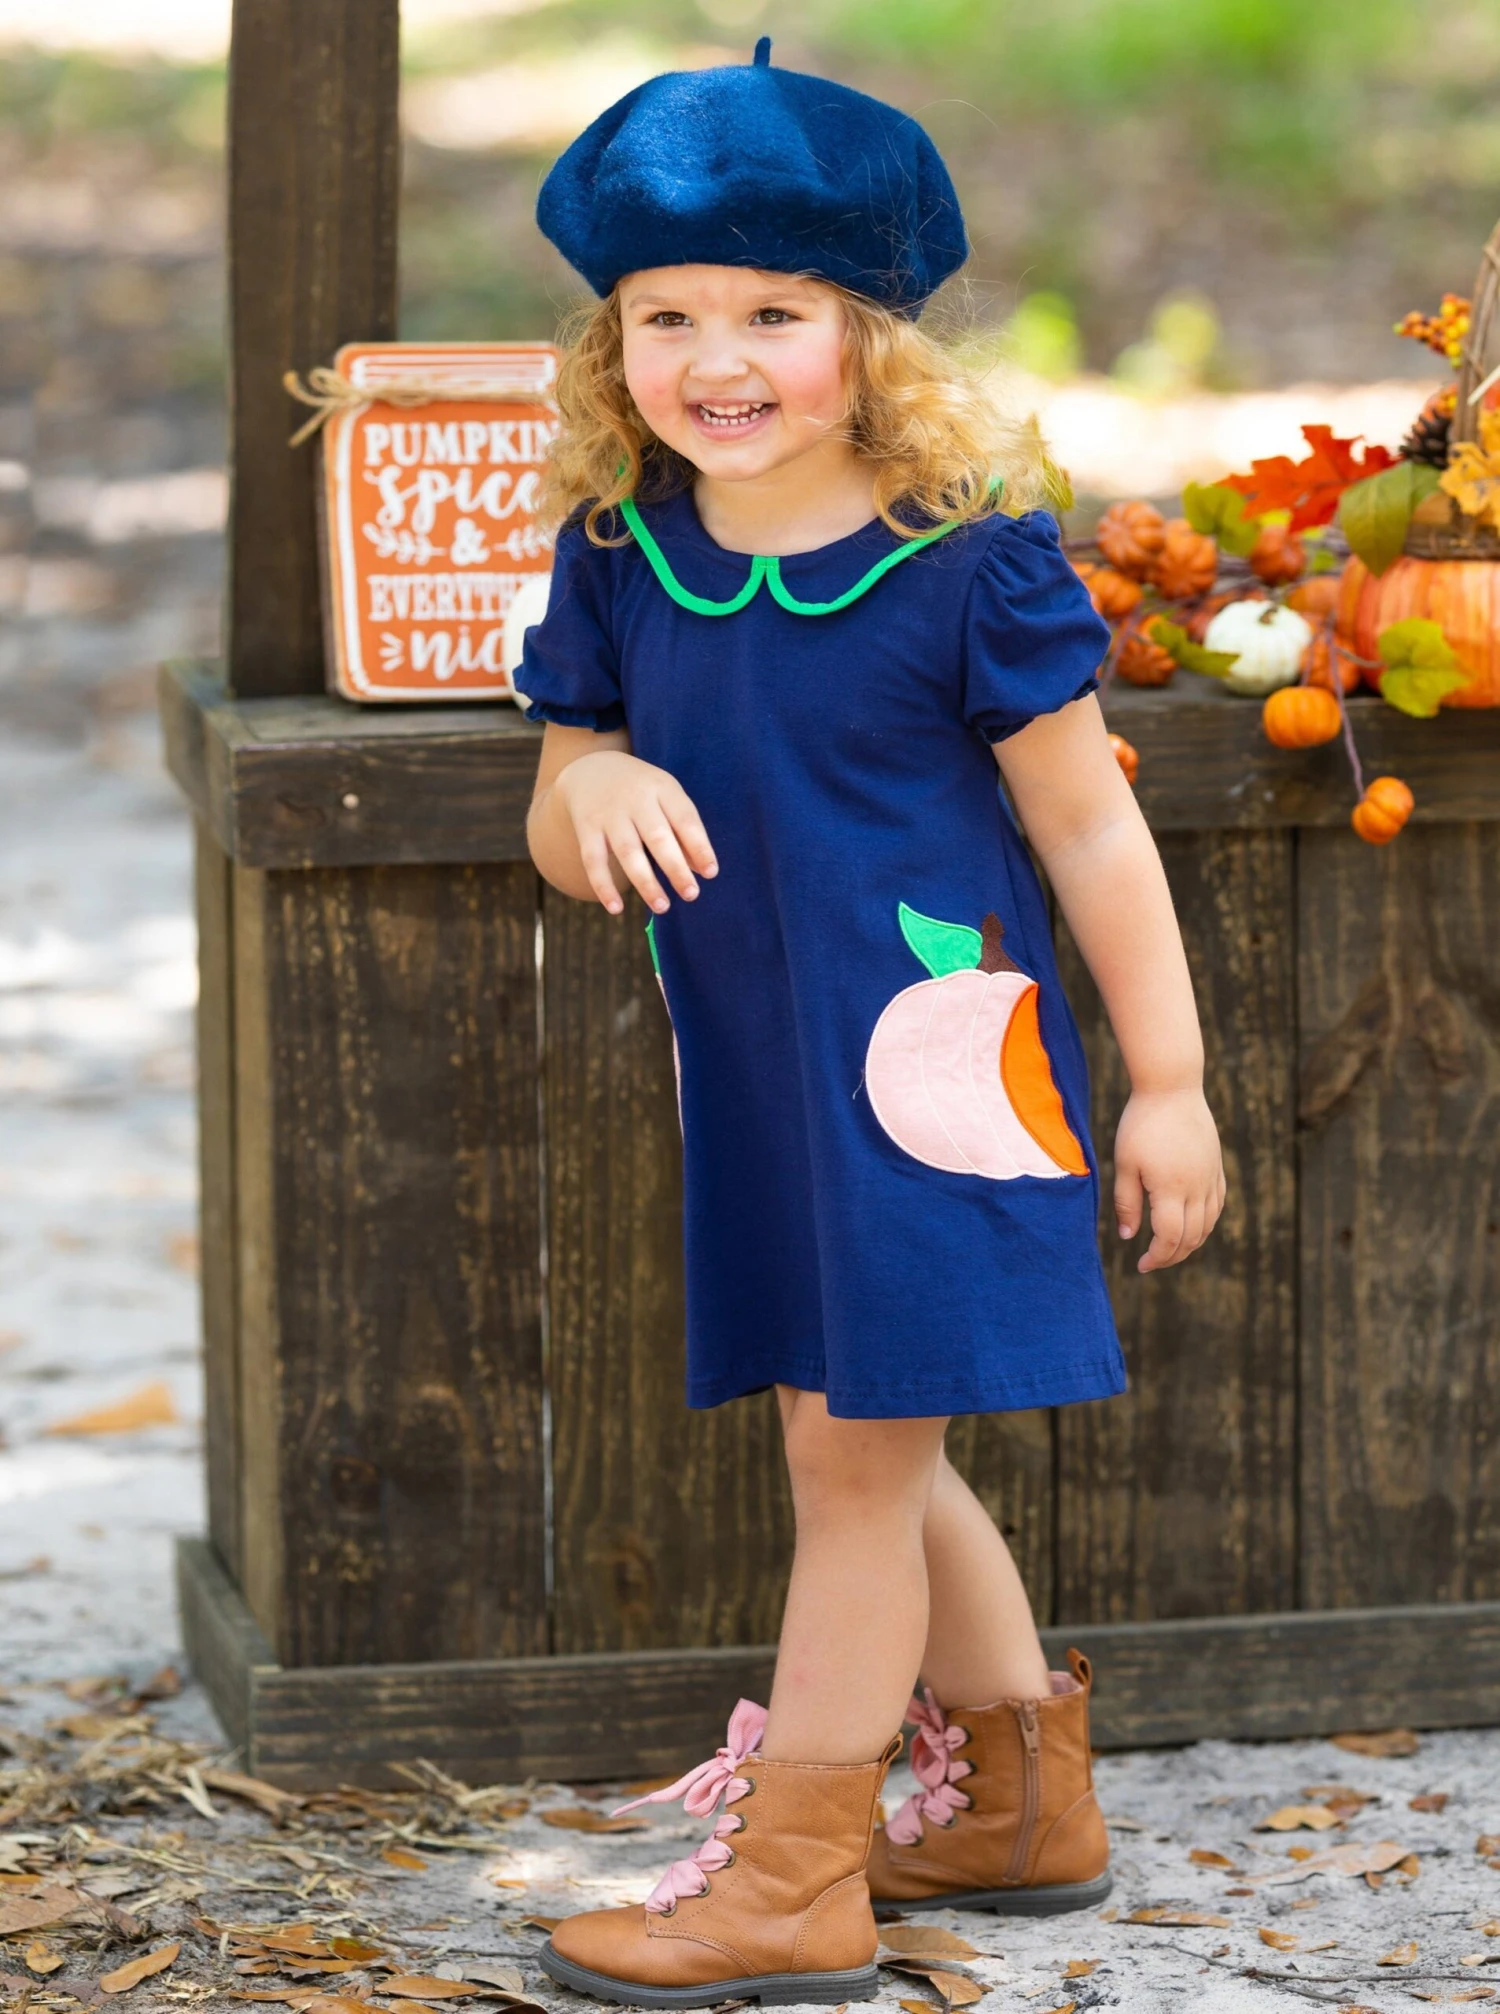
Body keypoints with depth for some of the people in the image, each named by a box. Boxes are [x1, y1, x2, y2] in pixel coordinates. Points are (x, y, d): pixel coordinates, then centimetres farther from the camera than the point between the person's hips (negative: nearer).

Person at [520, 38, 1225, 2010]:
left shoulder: (965, 558, -14)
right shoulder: (622, 559, 0)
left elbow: (1088, 826, -7)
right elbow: (562, 825, 10)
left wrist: (1168, 1081, -4)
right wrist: (593, 793, -16)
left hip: (933, 1070, -6)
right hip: (752, 1089, 6)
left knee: (857, 1458, -2)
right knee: (863, 1456, 17)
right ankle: (1024, 1801, 35)